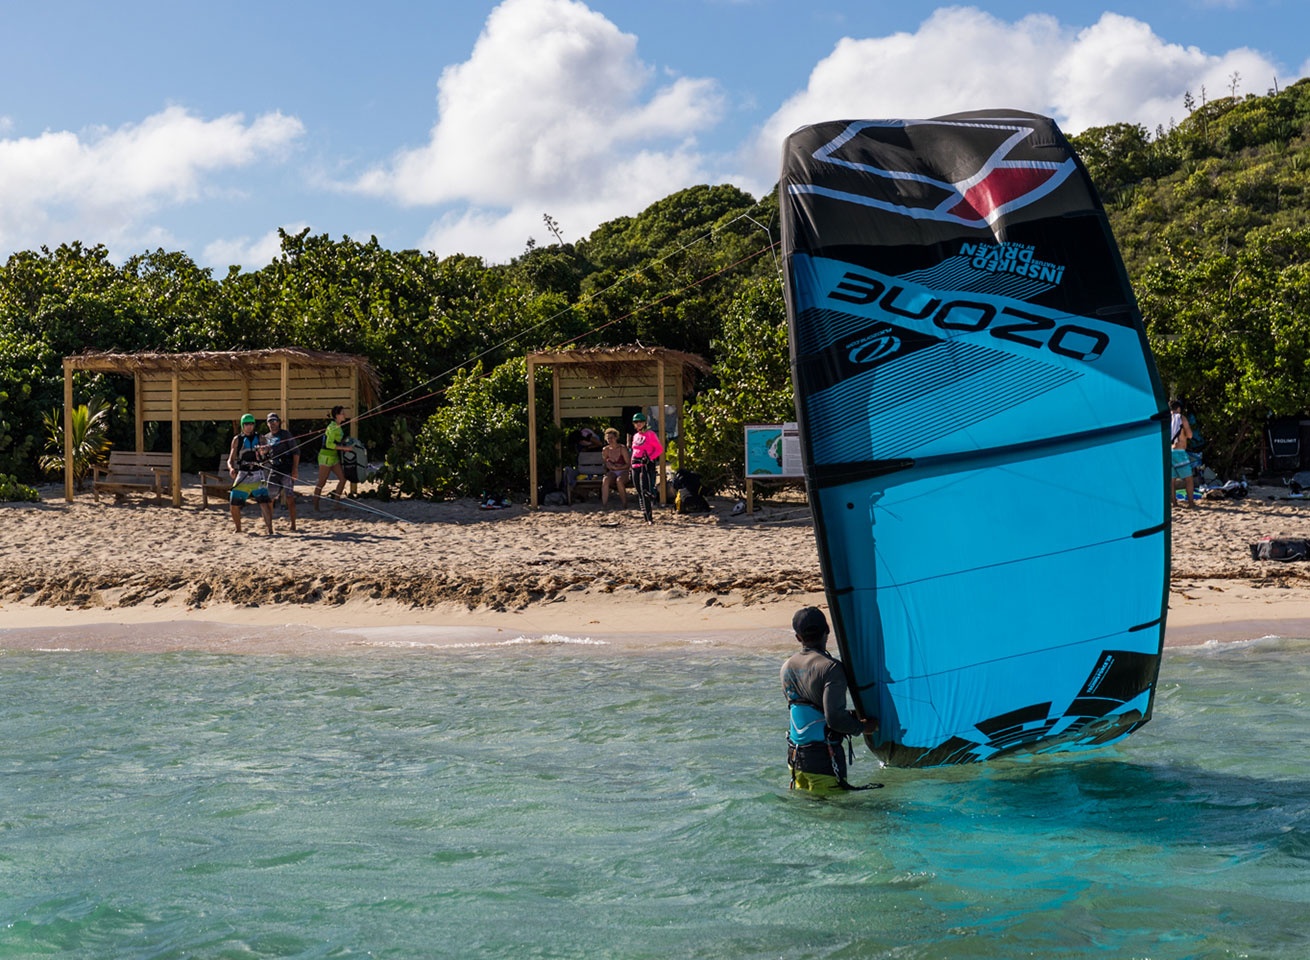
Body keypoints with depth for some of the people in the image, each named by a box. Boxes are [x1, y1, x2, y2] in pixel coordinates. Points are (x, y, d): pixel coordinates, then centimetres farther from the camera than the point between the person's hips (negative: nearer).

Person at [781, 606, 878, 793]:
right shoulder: (830, 668, -16)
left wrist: (851, 715, 18)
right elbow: (834, 718, -22)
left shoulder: (787, 667, 7)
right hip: (823, 758, -7)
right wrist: (863, 727, -5)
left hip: (796, 755, 7)